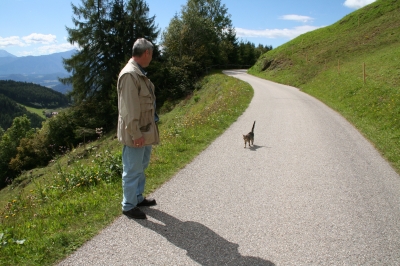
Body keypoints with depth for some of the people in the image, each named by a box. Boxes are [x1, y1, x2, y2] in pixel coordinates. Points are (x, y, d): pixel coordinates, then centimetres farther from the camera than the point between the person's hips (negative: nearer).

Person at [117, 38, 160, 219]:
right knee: (132, 171, 3)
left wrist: (144, 132, 18)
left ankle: (138, 198, 37)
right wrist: (135, 134, -22)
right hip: (135, 133, -10)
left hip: (145, 130, 10)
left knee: (141, 166, 21)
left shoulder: (139, 73, 11)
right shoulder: (129, 75, -21)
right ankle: (128, 206, 18)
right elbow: (129, 109, -24)